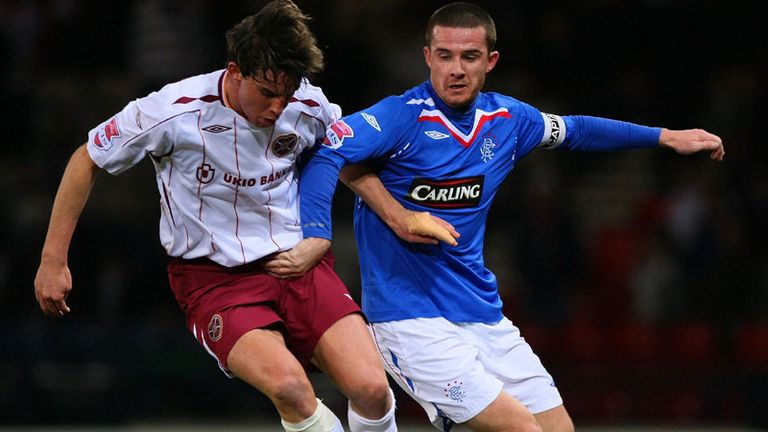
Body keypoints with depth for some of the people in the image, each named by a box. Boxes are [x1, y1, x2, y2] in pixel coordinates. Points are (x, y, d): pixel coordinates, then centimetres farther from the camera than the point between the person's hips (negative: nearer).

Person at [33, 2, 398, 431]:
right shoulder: (175, 111, -17)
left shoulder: (310, 107, -7)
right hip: (214, 279, -3)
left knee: (371, 389, -17)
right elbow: (87, 161, -2)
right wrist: (53, 261, 1)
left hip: (297, 263, 3)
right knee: (288, 384, -31)